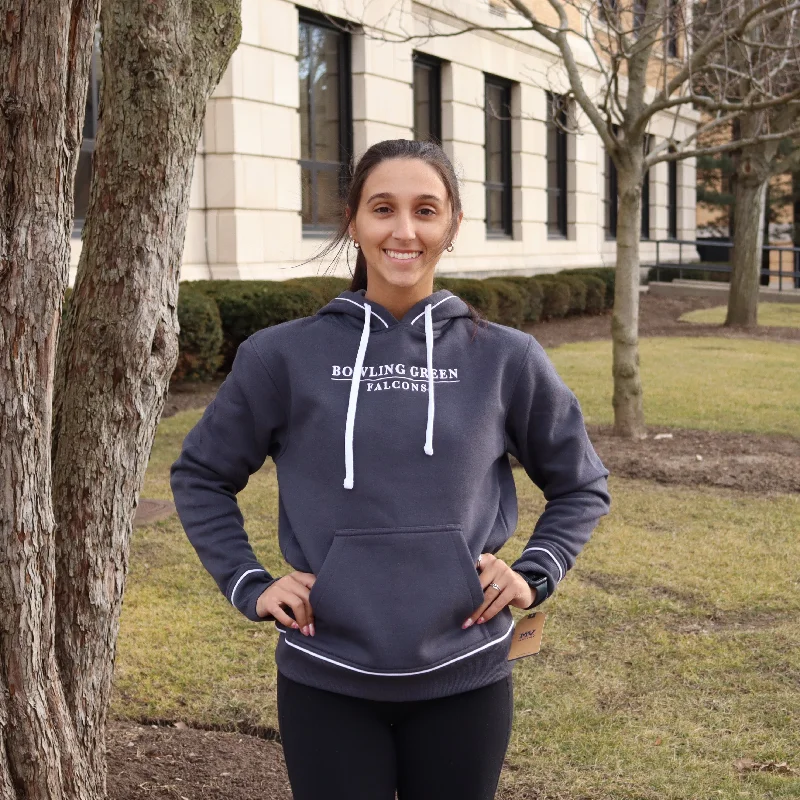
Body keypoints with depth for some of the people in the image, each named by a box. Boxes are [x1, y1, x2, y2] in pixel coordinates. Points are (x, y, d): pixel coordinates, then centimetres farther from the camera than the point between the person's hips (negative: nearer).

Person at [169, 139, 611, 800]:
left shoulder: (505, 358, -1)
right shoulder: (285, 356, -3)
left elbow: (582, 485, 13)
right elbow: (201, 475, 9)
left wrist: (535, 574, 0)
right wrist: (249, 585, 0)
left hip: (463, 677, 1)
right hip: (325, 680, -1)